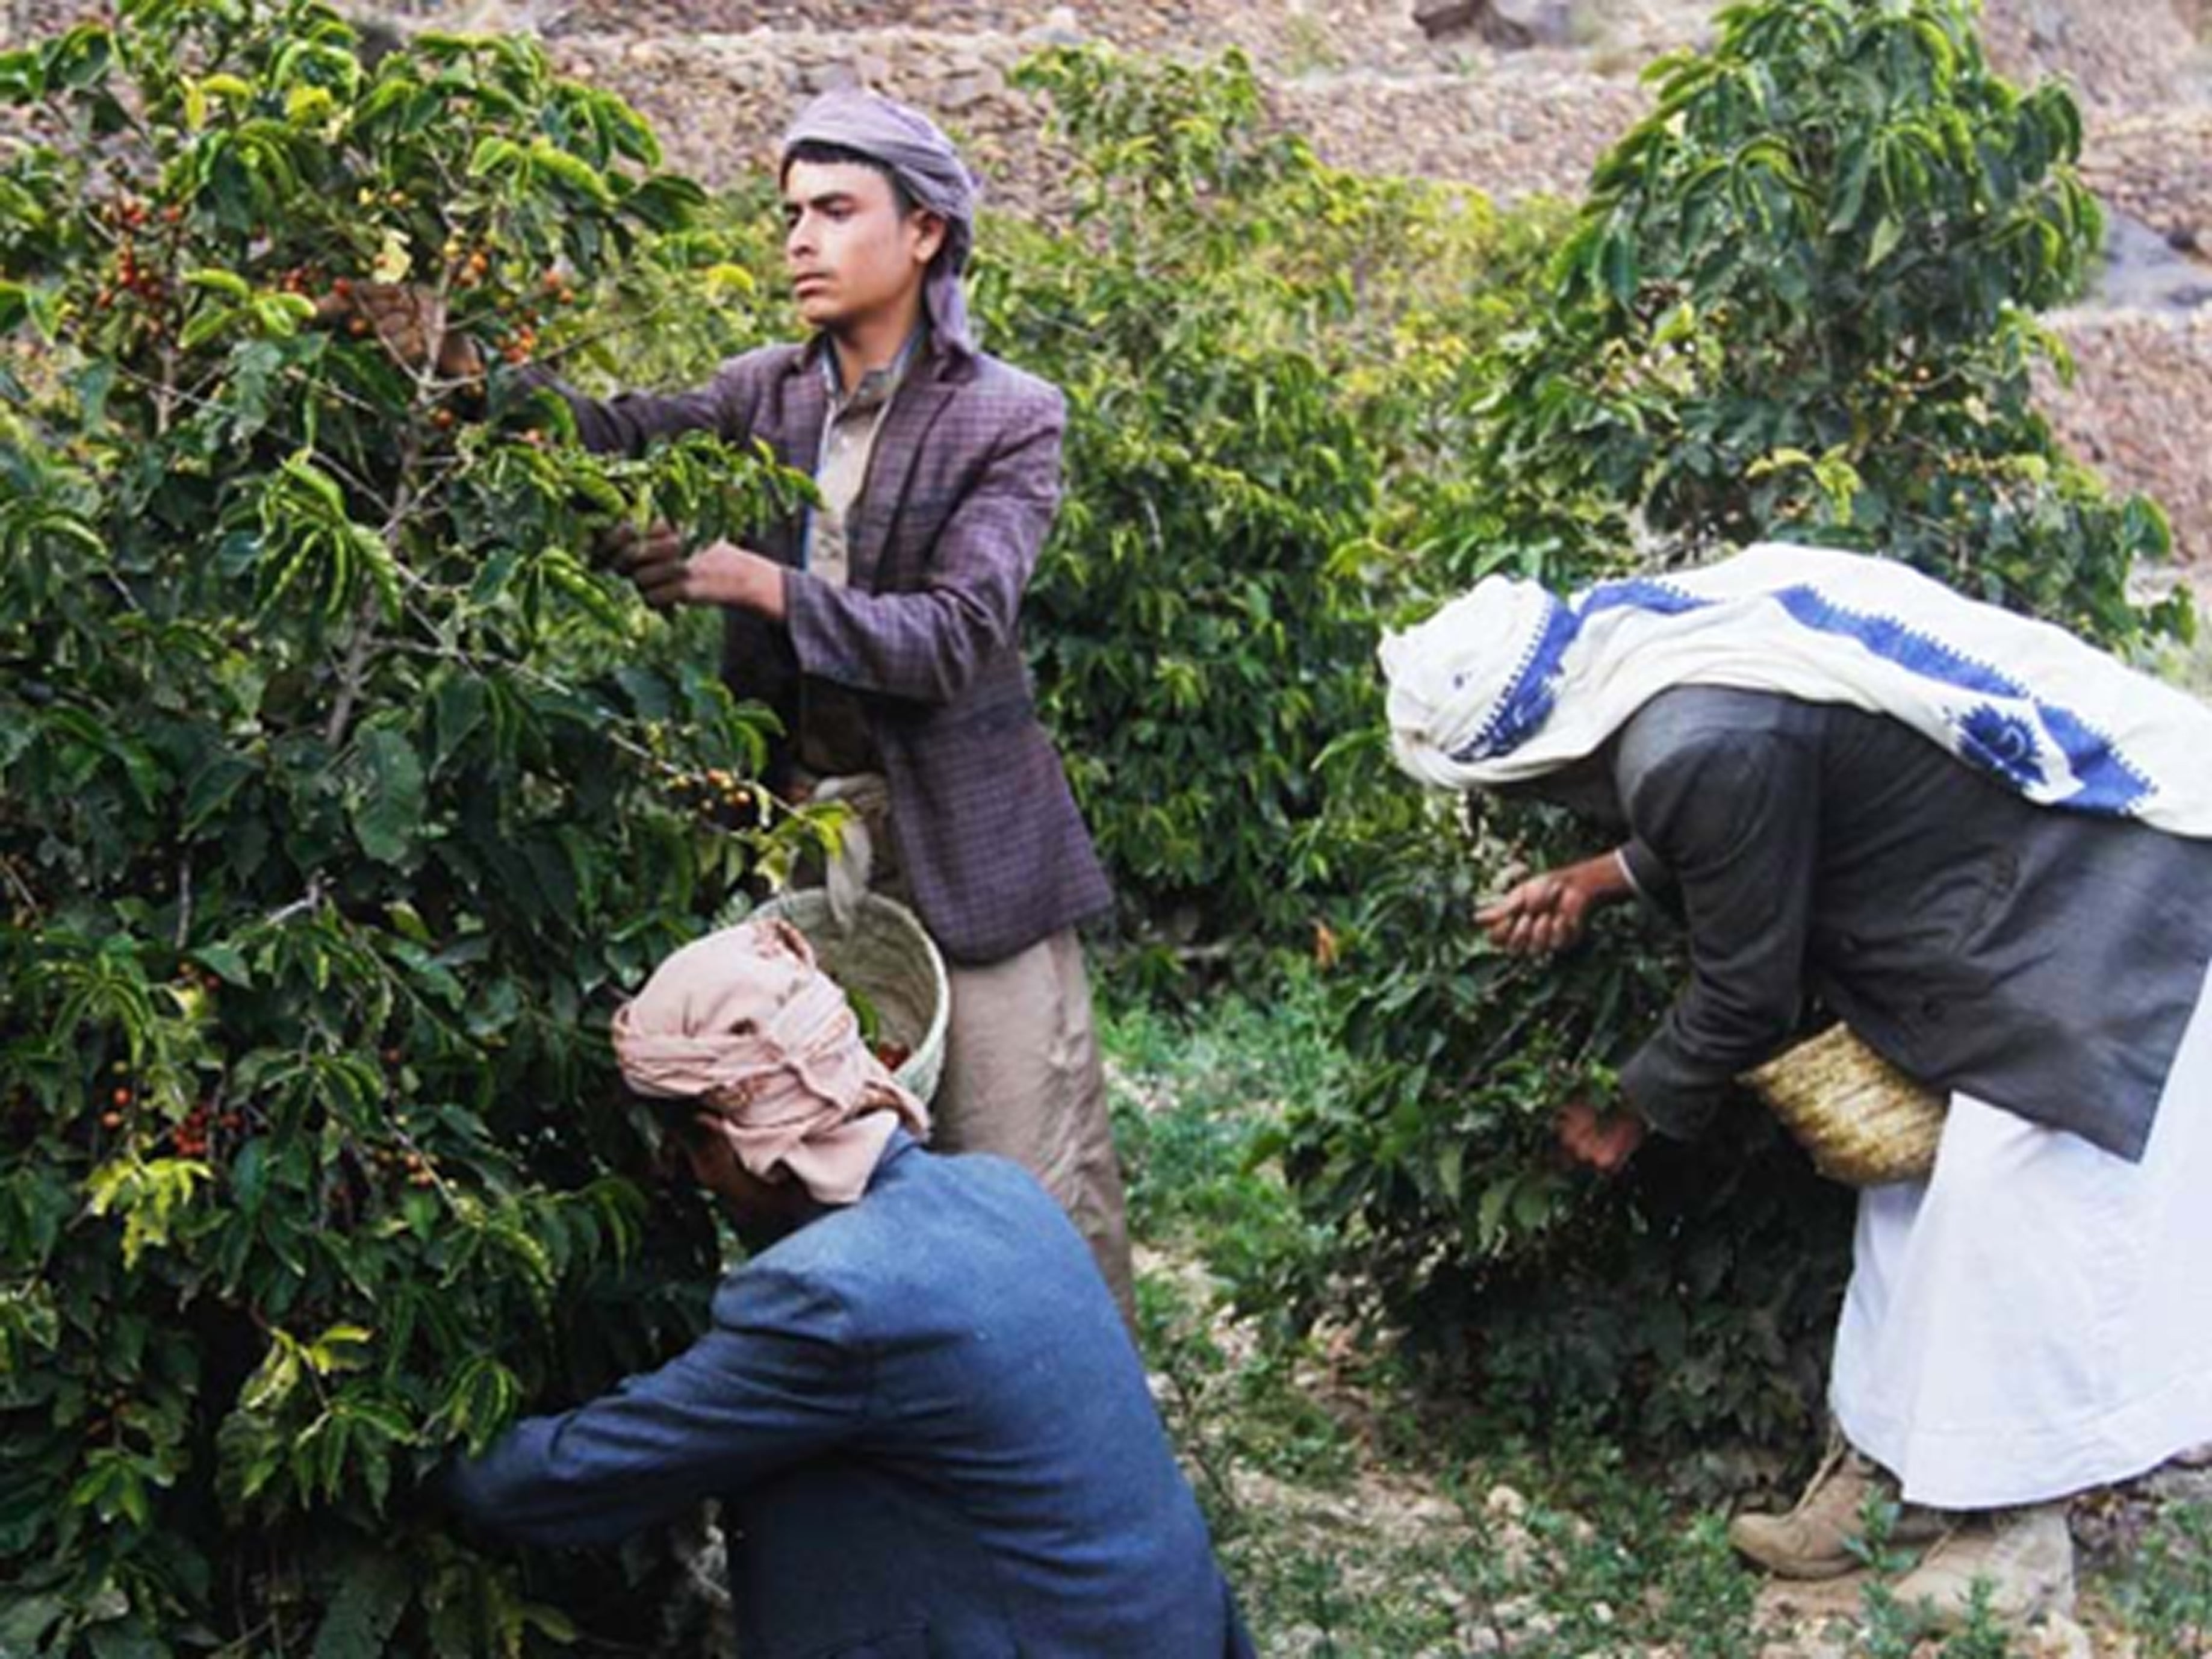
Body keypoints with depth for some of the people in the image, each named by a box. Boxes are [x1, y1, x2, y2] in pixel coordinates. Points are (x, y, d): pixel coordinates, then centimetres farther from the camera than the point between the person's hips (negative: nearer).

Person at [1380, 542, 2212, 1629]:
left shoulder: (1696, 751, -29)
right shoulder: (1652, 629, -2)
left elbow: (1744, 995, -15)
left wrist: (1633, 1118, 2)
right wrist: (1601, 880, 10)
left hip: (2104, 874, -10)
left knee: (2016, 1187, -8)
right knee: (1913, 1167, 11)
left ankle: (2019, 1526, 5)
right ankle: (1891, 1462, 21)